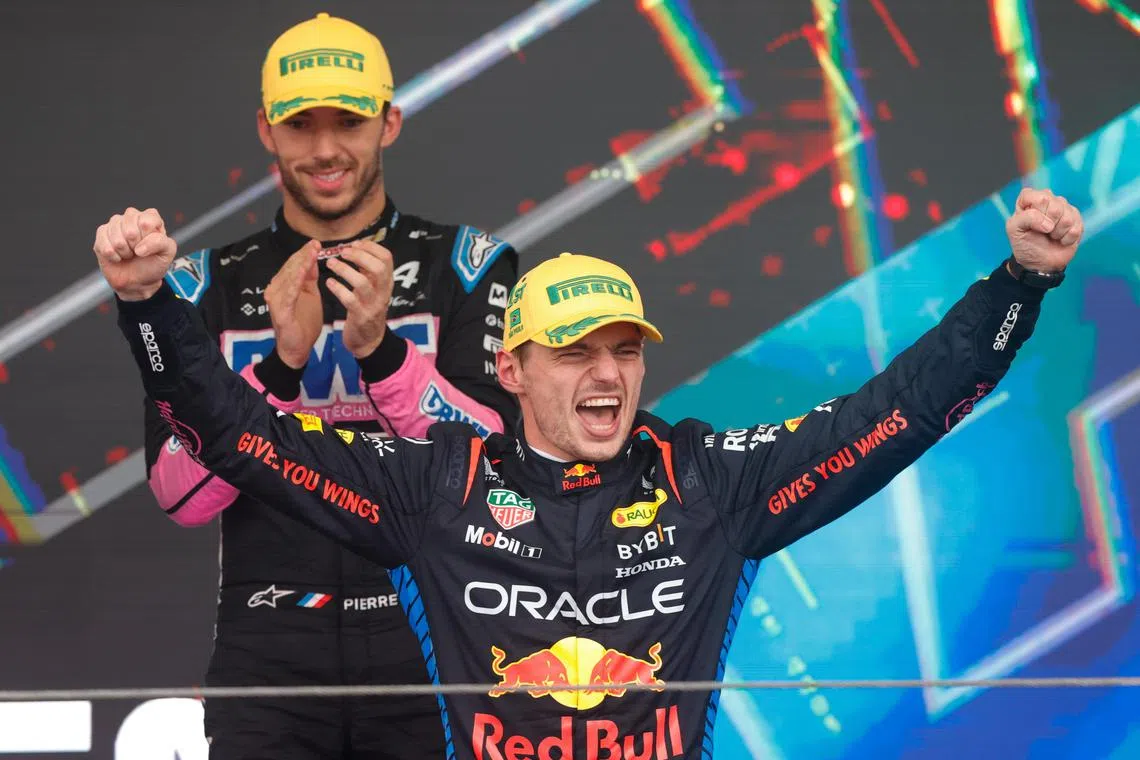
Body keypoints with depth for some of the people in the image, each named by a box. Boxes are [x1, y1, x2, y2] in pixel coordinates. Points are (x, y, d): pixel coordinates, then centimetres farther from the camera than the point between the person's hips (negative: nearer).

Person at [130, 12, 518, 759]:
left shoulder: (463, 264, 6)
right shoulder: (212, 285, 8)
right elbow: (181, 494, -2)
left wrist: (380, 348, -19)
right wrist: (281, 362, -15)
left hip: (429, 641, -1)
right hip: (269, 651, 1)